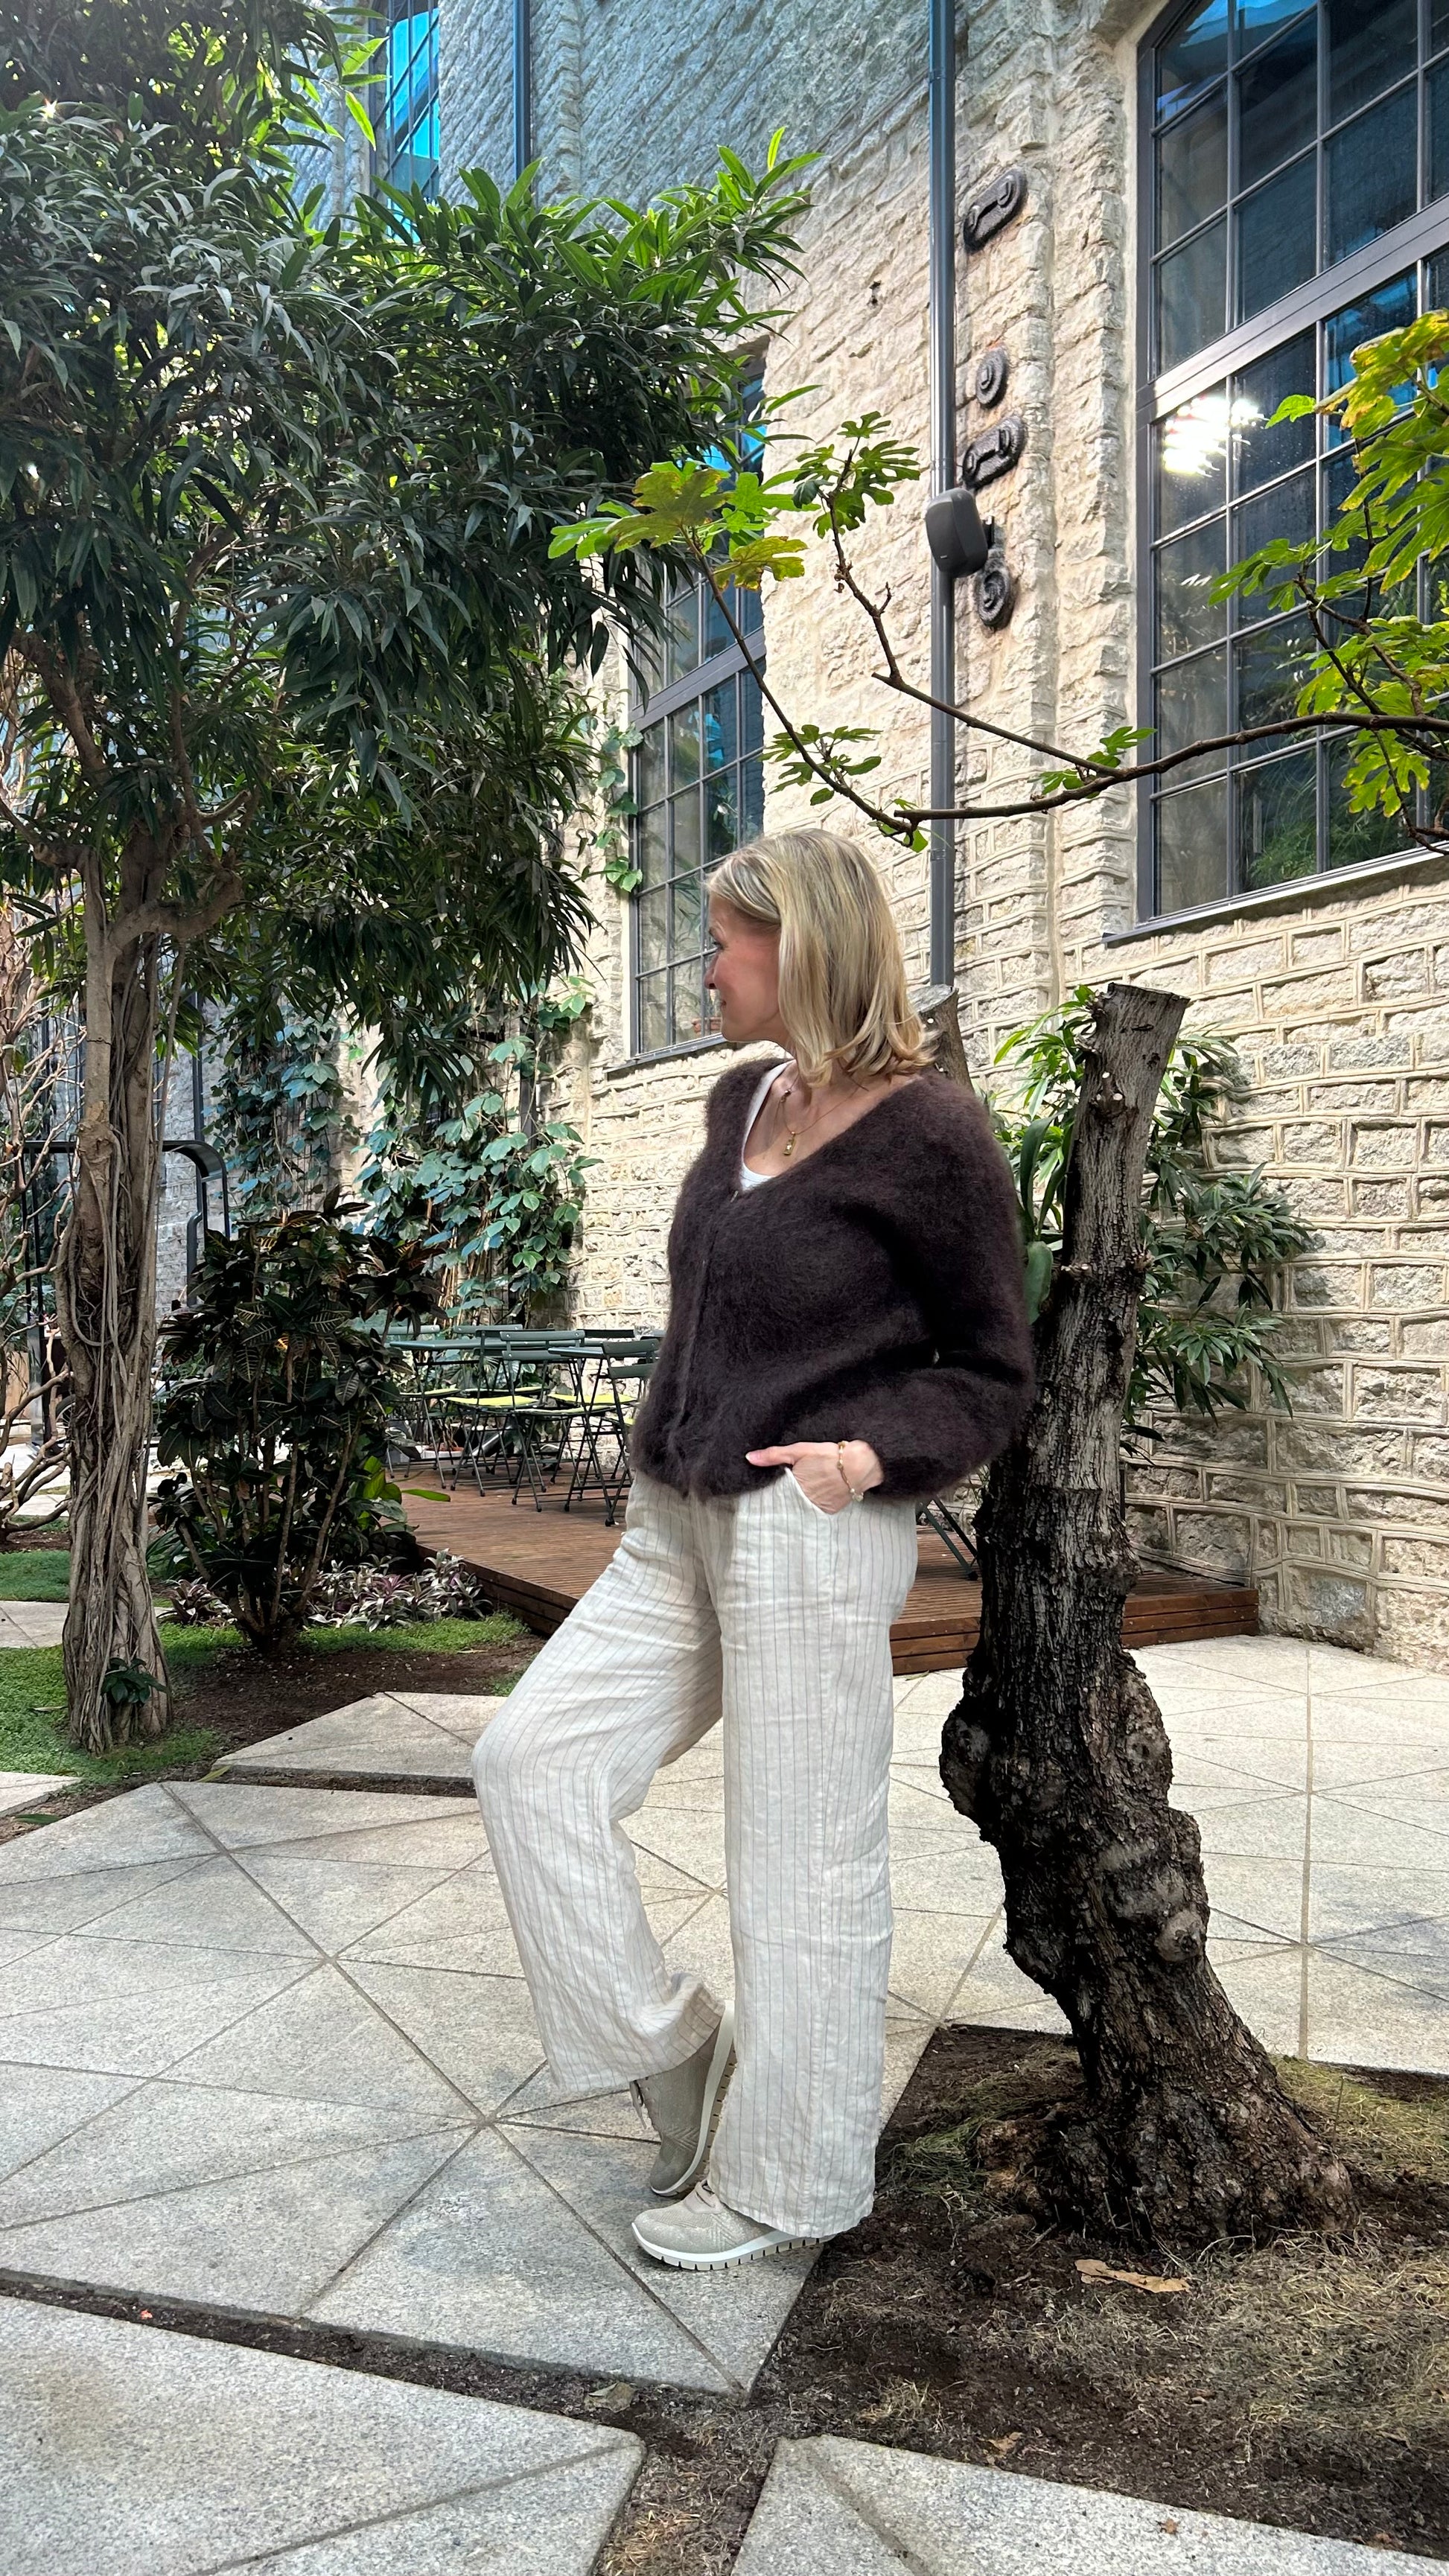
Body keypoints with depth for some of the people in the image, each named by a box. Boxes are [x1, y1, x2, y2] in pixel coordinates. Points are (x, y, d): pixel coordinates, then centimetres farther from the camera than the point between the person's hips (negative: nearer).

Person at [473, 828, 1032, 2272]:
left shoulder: (928, 1134, -12)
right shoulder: (741, 1102, 10)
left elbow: (992, 1378, -6)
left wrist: (872, 1450, -23)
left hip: (814, 1536, -8)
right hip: (680, 1528, 8)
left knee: (801, 1863, 4)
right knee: (531, 1754, 2)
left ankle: (786, 2182, 24)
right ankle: (671, 2055, 18)